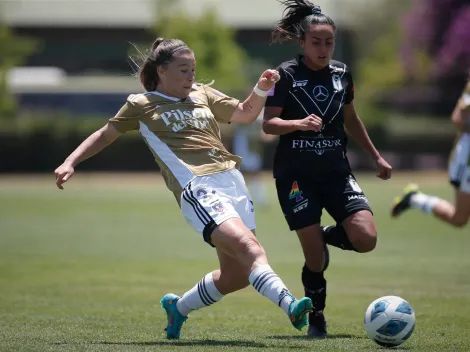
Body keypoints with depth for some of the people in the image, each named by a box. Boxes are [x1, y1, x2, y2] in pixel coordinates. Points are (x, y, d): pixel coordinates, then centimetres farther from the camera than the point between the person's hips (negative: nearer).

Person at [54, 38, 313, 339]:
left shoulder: (202, 94, 21)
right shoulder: (141, 104, 9)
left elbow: (245, 114, 24)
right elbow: (105, 135, 19)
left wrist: (262, 89, 5)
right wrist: (70, 163, 11)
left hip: (233, 181, 7)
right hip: (199, 190, -6)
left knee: (237, 275, 6)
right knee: (249, 248, -28)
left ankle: (178, 307, 28)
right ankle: (290, 306, -45)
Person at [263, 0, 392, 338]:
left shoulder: (341, 73, 7)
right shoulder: (286, 75, -6)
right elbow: (268, 123, -9)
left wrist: (376, 156, 25)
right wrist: (299, 123, -28)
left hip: (336, 171, 4)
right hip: (296, 174, -4)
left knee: (365, 239, -14)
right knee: (314, 256, -7)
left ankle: (326, 236, 20)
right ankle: (317, 319, 16)